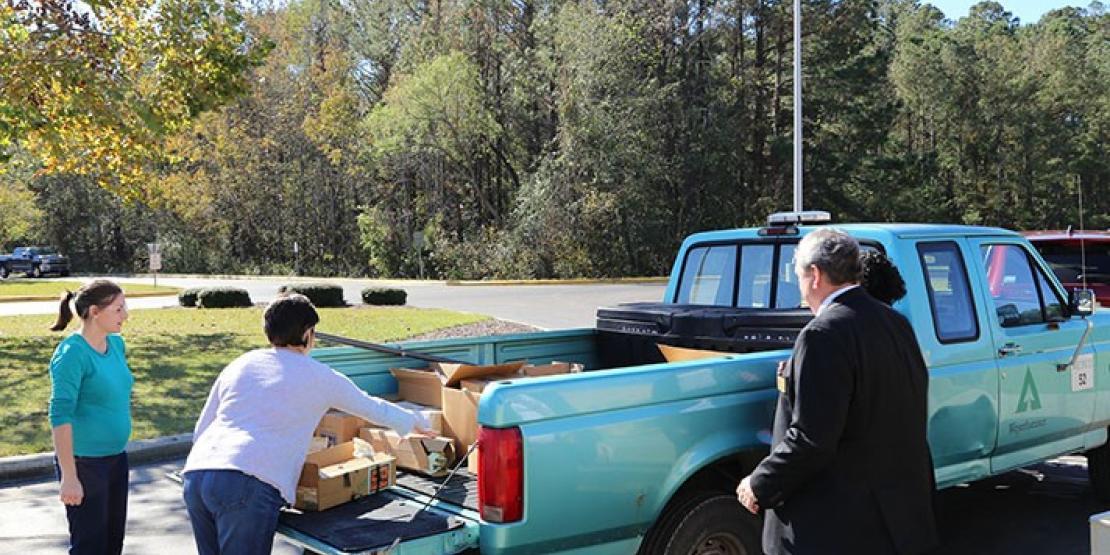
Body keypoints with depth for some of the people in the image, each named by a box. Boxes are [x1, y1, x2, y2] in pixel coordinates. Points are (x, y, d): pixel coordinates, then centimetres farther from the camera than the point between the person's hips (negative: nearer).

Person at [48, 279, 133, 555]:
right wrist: (69, 476, -21)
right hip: (84, 462, -7)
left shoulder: (116, 343, 5)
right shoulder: (72, 352, -18)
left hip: (116, 457, 7)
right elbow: (60, 416, -20)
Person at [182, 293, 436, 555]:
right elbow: (374, 408, 26)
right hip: (248, 485, -6)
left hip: (195, 474, 6)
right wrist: (417, 423, 44)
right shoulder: (319, 376, 11)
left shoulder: (239, 365, 22)